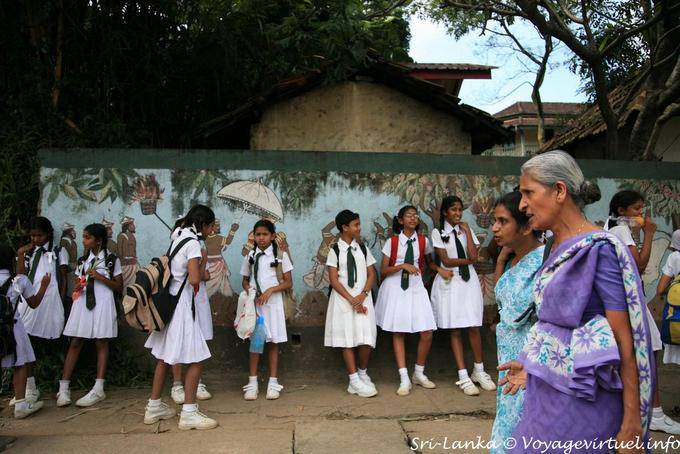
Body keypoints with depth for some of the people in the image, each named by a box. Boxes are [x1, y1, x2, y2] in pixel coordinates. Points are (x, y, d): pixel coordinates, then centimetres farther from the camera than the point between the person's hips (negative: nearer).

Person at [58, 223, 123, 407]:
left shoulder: (111, 259, 3)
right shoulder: (83, 260, 16)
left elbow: (119, 287, 1)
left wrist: (100, 277, -11)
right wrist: (77, 288, 1)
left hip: (102, 304, -4)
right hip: (82, 302, 4)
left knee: (101, 344, -2)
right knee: (75, 343, 1)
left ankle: (98, 389, -2)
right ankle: (64, 388, 3)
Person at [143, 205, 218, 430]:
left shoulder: (179, 237, 11)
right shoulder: (193, 243, -15)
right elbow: (194, 279, -25)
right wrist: (200, 268, -5)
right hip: (181, 304, -9)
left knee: (164, 357, 17)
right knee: (195, 359, -3)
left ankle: (154, 406, 26)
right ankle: (189, 412, 0)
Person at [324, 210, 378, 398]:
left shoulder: (363, 249, 9)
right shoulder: (335, 251, -1)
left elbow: (371, 274, 7)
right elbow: (334, 280, -5)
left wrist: (362, 295, -8)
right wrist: (351, 299, -12)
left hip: (363, 298, 3)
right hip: (343, 299, -2)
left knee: (366, 339, -3)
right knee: (347, 340, -1)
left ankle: (363, 373, 20)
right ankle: (354, 380, 7)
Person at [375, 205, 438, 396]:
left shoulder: (423, 241, 3)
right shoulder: (392, 242, -3)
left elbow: (429, 263, 19)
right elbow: (383, 270, -4)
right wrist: (402, 266, -17)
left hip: (416, 287, 2)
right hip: (395, 287, -2)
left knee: (427, 333, -4)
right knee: (398, 333, 1)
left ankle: (419, 373, 18)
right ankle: (404, 379, 9)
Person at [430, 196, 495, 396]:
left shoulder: (466, 229, 10)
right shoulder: (438, 232, 1)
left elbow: (473, 255, -5)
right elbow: (446, 261, -6)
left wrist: (467, 231, -4)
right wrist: (468, 260, -2)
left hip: (469, 281, 2)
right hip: (450, 282, -2)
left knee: (473, 328, 1)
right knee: (455, 330, 0)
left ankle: (479, 371, 17)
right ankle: (463, 377, 7)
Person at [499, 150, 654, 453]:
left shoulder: (598, 249, -15)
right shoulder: (558, 250, 8)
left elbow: (624, 340, -17)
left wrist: (632, 423, -17)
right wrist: (531, 365, 11)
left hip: (580, 399, -7)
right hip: (546, 393, 8)